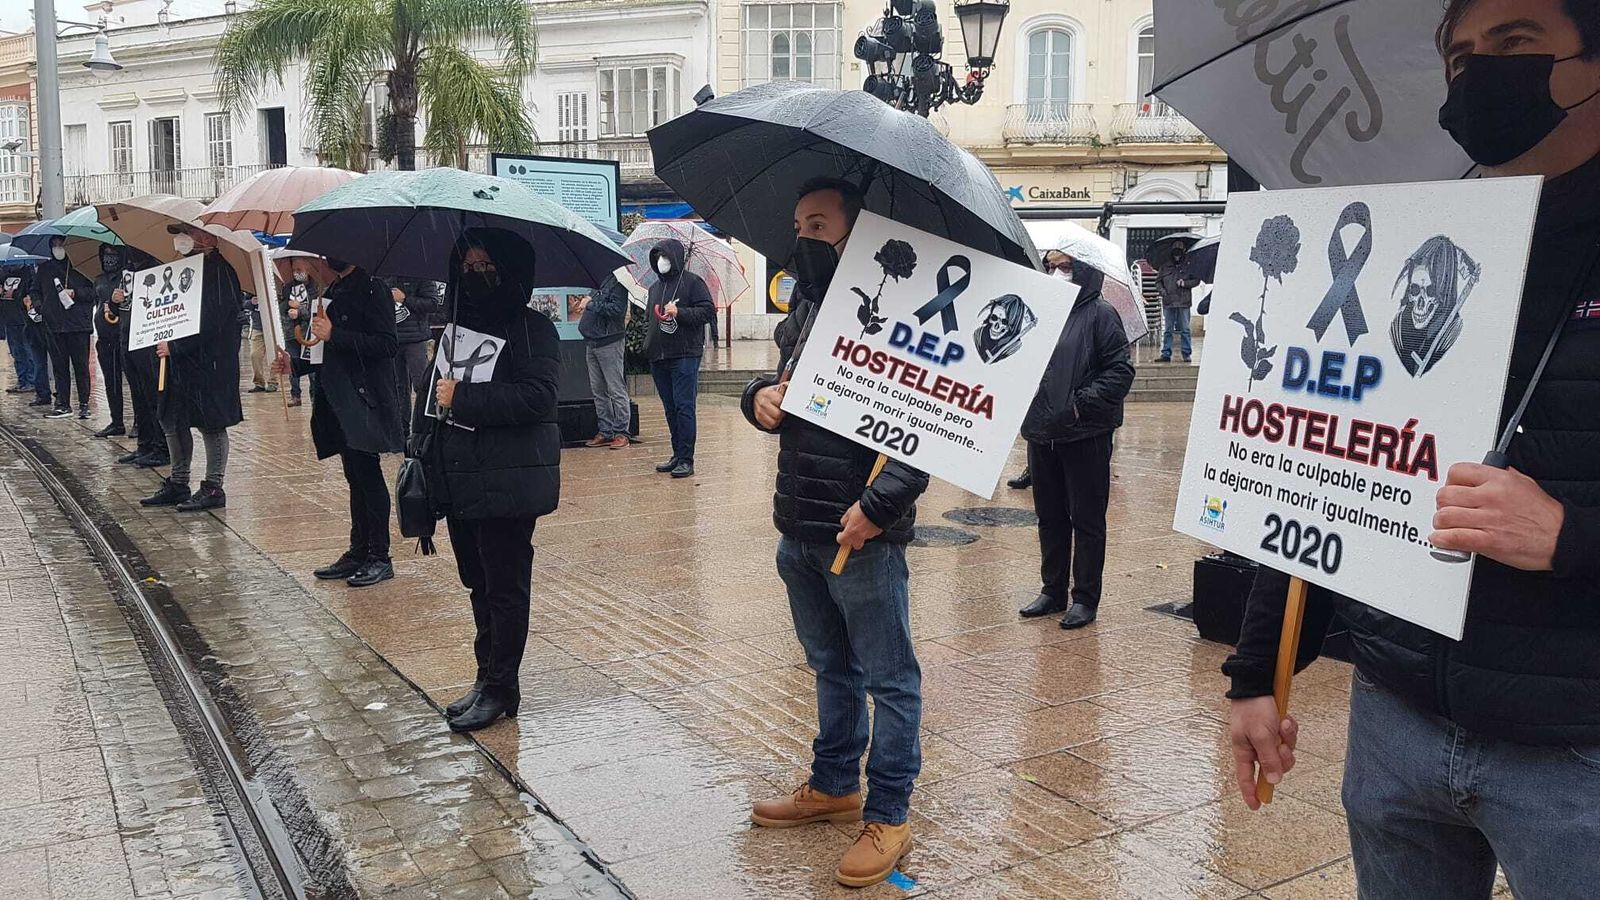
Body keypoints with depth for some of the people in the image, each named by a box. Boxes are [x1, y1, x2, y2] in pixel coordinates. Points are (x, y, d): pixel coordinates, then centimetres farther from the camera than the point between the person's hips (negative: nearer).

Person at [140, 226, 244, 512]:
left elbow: (209, 324, -22)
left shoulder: (217, 272, -14)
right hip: (179, 360, 10)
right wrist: (165, 341, 4)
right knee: (172, 422, 14)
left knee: (211, 424, -1)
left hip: (209, 362, -10)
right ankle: (177, 485, 24)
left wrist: (174, 347, -19)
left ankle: (213, 488, 7)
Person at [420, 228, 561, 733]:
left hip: (507, 483, -7)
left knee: (505, 587, 1)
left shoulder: (533, 330, -8)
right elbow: (431, 393, 20)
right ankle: (487, 678, 25)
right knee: (478, 583, 14)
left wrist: (461, 399, -19)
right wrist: (421, 450, 10)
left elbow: (537, 396, -21)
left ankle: (500, 688, 11)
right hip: (456, 478, 7)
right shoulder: (453, 327, 14)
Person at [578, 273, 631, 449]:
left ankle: (622, 433, -1)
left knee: (616, 390, -4)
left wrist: (591, 304, -15)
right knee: (598, 391, 11)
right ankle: (605, 432, 17)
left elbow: (617, 309, -21)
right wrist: (587, 302, 6)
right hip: (591, 343, 9)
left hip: (609, 343, -9)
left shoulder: (616, 283, -9)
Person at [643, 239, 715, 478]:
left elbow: (708, 310, -7)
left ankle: (686, 460, -8)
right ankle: (677, 456, 17)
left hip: (685, 355, -7)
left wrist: (680, 312, -16)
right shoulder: (655, 287, 20)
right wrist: (648, 340, 10)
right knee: (670, 409, 10)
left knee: (684, 407, -9)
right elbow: (648, 317, 28)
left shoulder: (692, 282, -1)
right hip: (658, 357, 7)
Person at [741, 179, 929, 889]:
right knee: (830, 668, 22)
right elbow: (779, 390, 21)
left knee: (887, 679, 5)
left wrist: (878, 503, -24)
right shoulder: (802, 310, 11)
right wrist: (760, 396, -3)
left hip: (864, 533, -8)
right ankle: (834, 785, 38)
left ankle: (888, 818, 18)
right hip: (799, 529, 8)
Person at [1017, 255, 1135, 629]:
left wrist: (1082, 403, -20)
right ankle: (1053, 591, 27)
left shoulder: (1100, 314, -7)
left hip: (1086, 436, -6)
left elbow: (1121, 371, -13)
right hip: (1041, 433, 6)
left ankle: (1085, 598, 13)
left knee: (1087, 519, 4)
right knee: (1050, 517, 15)